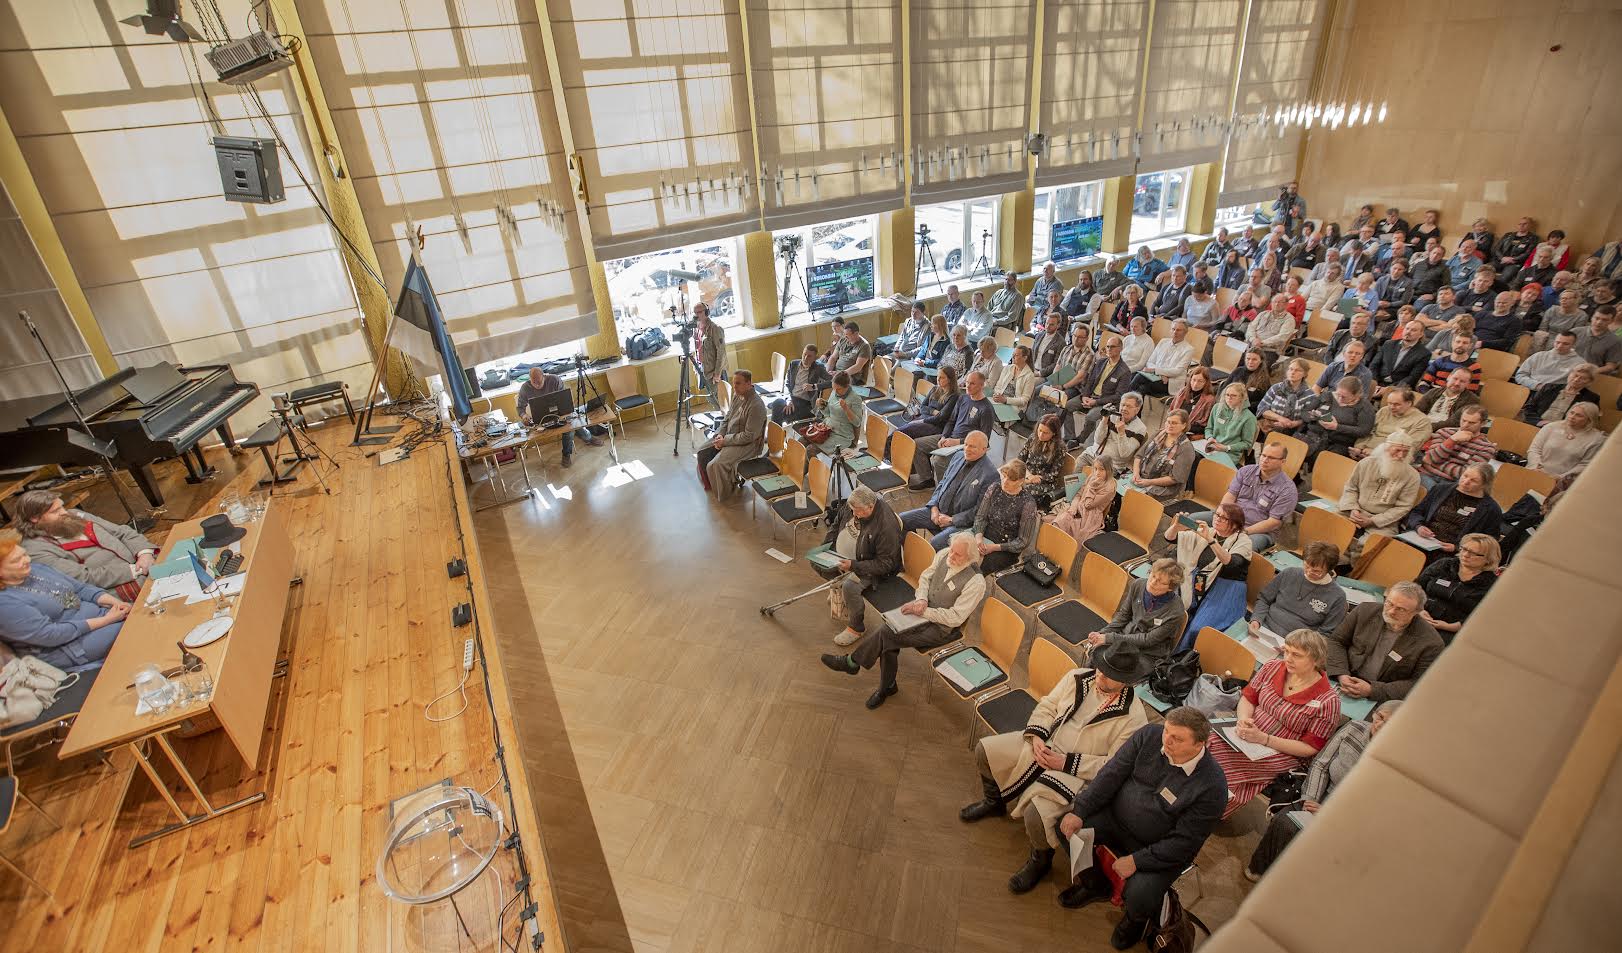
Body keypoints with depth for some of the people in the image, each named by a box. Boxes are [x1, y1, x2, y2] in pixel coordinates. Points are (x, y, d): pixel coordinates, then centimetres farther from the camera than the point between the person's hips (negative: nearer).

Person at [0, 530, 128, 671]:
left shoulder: (35, 569, 6)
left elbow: (81, 588, 10)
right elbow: (50, 634, -21)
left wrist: (115, 601, -9)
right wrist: (105, 620, -23)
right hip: (70, 647, -8)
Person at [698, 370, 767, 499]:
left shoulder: (756, 406, -28)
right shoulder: (737, 395, 1)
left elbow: (748, 436, -26)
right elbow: (727, 418, 13)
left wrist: (725, 441, -20)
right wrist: (720, 435, -4)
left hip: (747, 444, -9)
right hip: (728, 436, 9)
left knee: (715, 465, -22)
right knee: (702, 452, 6)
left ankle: (723, 495, 4)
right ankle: (710, 484, 26)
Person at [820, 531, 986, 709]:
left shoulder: (976, 582, -24)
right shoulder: (944, 554, -6)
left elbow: (955, 618, -21)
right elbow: (925, 577, 8)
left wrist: (923, 611, -20)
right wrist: (921, 599, -11)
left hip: (941, 628, -6)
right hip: (923, 609, 6)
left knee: (885, 633, -18)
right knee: (888, 637, -15)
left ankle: (852, 663, 5)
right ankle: (887, 687, 7)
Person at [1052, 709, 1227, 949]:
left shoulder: (1212, 785, -25)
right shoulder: (1149, 735, -15)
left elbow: (1184, 843, -20)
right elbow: (1112, 773, -9)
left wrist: (1136, 861, -21)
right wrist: (1079, 811, -14)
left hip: (1160, 849, -4)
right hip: (1116, 817, 4)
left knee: (1138, 900, -24)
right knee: (1066, 826, -13)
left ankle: (1137, 917, 19)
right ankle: (1095, 883, 18)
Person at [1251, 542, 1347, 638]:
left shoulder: (1337, 597, -2)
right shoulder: (1289, 573, 5)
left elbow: (1326, 634, -2)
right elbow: (1264, 599, 15)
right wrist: (1256, 619, -2)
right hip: (1263, 629, 3)